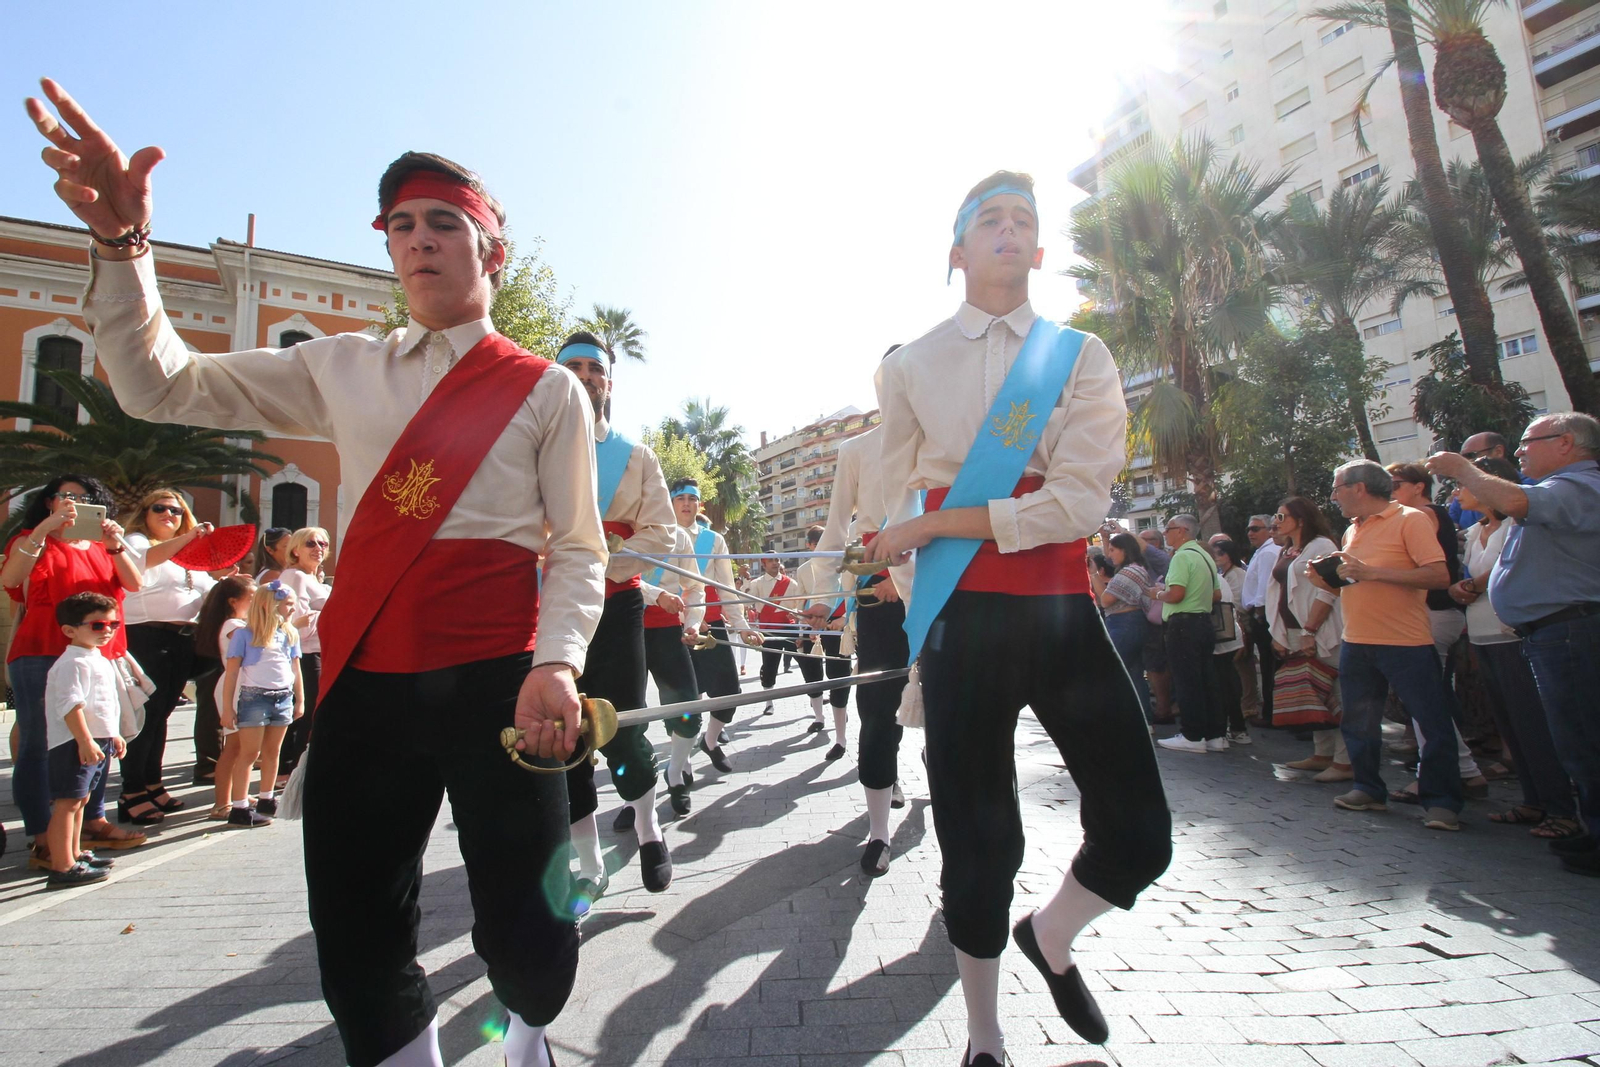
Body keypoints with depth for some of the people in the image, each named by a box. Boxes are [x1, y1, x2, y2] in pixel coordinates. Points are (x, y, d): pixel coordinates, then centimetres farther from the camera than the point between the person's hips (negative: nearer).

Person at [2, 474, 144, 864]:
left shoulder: (100, 547, 17)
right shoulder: (32, 542, 3)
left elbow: (134, 584, 1)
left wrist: (116, 546, -13)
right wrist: (45, 527, -23)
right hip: (42, 657, -5)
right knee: (40, 745, -5)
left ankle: (94, 821, 19)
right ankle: (42, 839, -2)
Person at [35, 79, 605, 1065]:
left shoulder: (548, 390, 2)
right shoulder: (344, 370, 13)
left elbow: (578, 550, -2)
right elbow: (161, 386, 13)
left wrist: (556, 663, -17)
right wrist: (123, 240, -1)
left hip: (496, 682, -3)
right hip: (366, 680, 4)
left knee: (530, 938, 4)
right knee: (357, 944, 10)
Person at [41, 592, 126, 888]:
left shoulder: (99, 660, 16)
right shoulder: (73, 663, -16)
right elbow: (71, 706, -24)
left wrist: (114, 735, 29)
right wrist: (85, 741, -28)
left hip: (97, 741, 10)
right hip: (75, 744, -10)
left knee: (81, 799, 19)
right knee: (68, 802, -8)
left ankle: (75, 855, 30)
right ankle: (62, 868, -6)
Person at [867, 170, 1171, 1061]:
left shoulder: (1081, 357, 5)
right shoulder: (912, 367, 7)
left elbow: (1082, 501, -11)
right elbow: (896, 518, 11)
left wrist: (937, 523, -13)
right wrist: (922, 634, 8)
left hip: (1062, 610, 1)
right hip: (963, 617, -1)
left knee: (1139, 837, 0)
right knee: (978, 843, 6)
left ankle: (1051, 939, 35)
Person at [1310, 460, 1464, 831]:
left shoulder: (1410, 520, -7)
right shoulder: (1352, 531, 16)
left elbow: (1439, 576, -18)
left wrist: (1372, 572, -22)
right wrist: (1326, 582, 4)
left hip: (1407, 643, -7)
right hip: (1356, 643, 8)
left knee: (1432, 724, 0)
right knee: (1358, 722, 12)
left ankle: (1441, 801, 11)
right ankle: (1368, 790, 24)